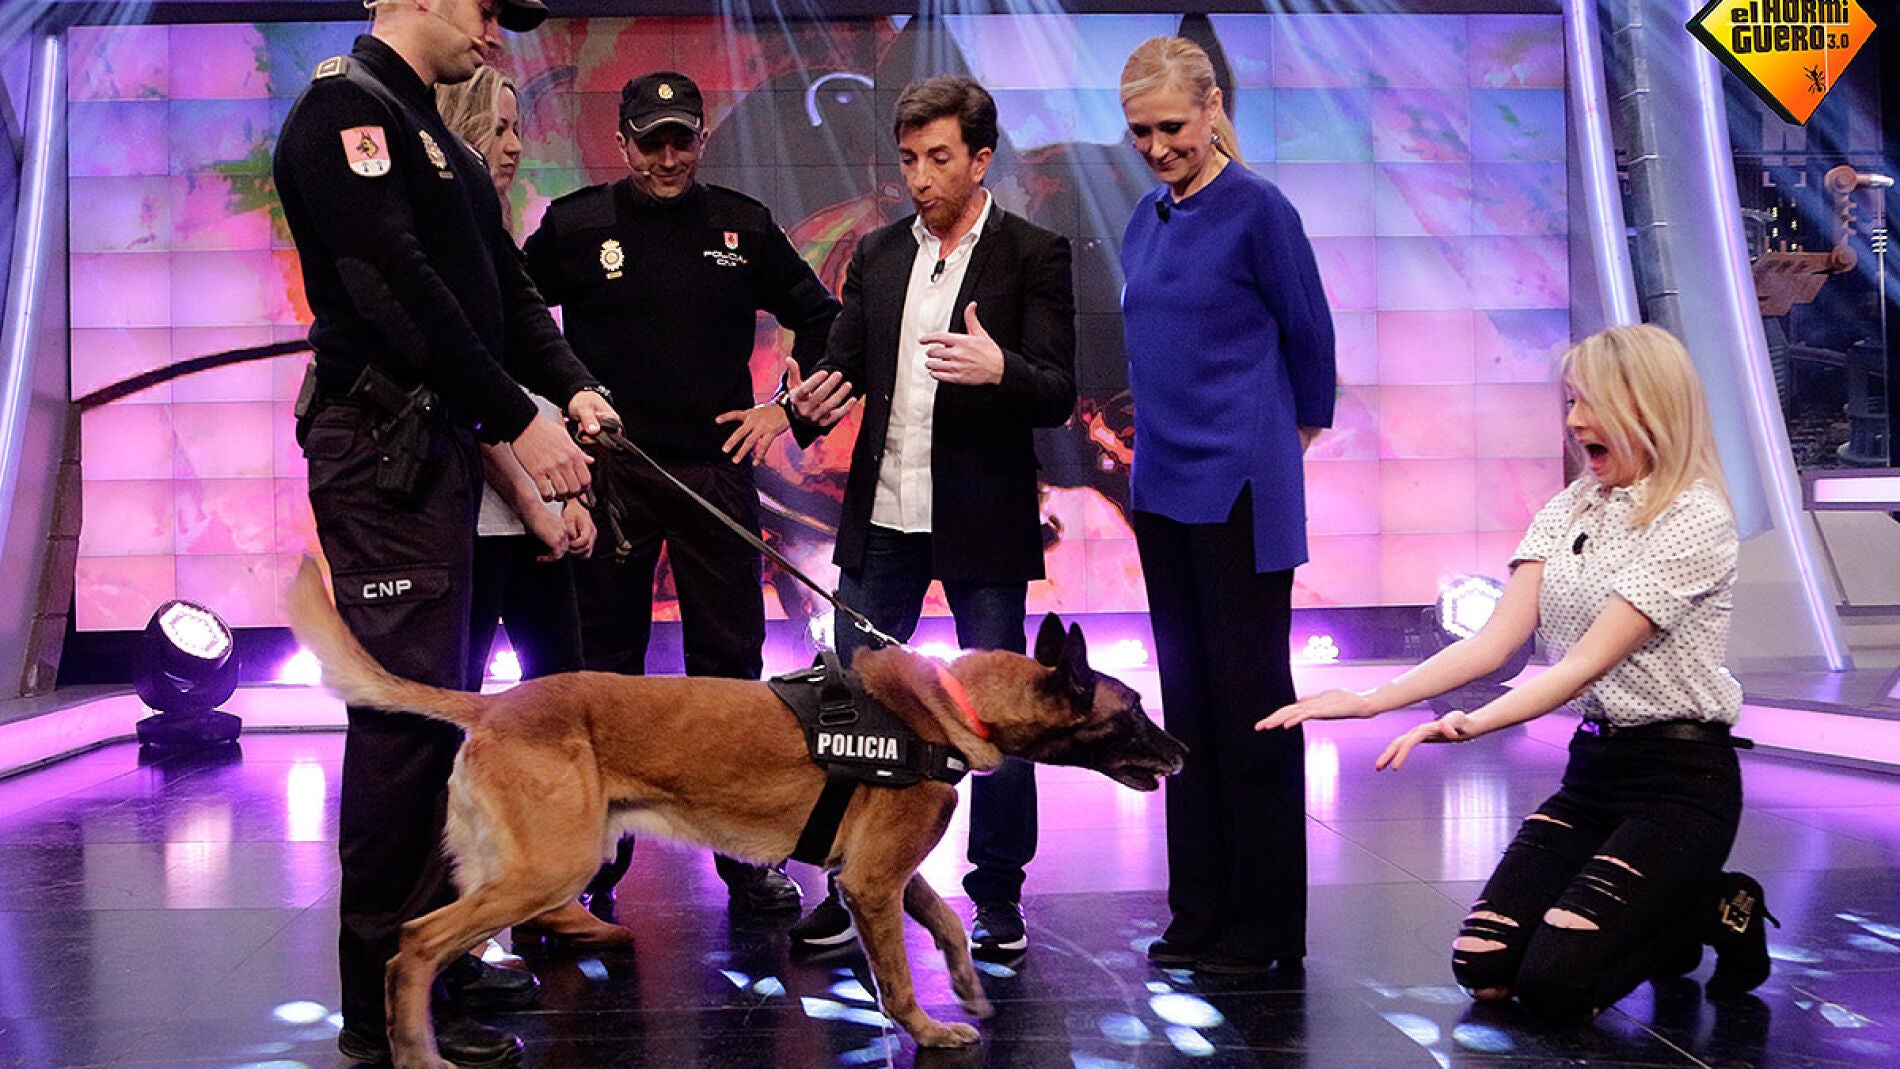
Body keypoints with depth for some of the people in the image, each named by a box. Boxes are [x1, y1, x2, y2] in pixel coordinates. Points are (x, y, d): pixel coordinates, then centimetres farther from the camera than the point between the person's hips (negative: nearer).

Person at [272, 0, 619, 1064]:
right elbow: (396, 288, -20)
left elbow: (506, 290, 17)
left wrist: (572, 384, 0)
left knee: (441, 702, 14)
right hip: (380, 449, -10)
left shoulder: (434, 137, 21)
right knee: (405, 709, -8)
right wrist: (518, 418, -19)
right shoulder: (344, 108, -10)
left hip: (441, 446, 10)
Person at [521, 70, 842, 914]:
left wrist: (787, 409, 7)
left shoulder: (743, 227, 6)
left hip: (716, 471, 1)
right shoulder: (575, 226, 1)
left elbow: (821, 321, 16)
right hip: (608, 472, -1)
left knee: (730, 657, 3)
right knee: (605, 662, 5)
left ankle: (746, 852, 12)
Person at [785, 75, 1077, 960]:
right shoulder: (877, 256, 10)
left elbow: (1059, 394, -10)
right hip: (882, 517, 4)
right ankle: (850, 887, 18)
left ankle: (998, 897, 19)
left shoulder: (1033, 254, -3)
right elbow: (844, 361, 12)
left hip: (985, 521, -4)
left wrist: (999, 370, -31)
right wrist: (811, 404, -12)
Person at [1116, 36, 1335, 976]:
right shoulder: (1148, 218, 11)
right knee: (1188, 696, 11)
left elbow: (1309, 335, 0)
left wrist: (1299, 432, 12)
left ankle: (1265, 927, 10)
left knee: (1251, 698, -1)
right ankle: (1201, 912, 21)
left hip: (1239, 491, -7)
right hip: (1161, 484, 7)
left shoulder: (1255, 210, -9)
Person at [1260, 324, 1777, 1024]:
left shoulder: (1694, 519, -14)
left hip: (1680, 780, -7)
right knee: (1482, 967, -5)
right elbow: (1496, 640, -3)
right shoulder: (1566, 514, 8)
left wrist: (1474, 724, -36)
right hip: (1592, 766, 7)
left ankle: (1718, 911, 8)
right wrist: (1371, 700, -16)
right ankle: (1660, 915, 18)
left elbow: (1590, 660, -23)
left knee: (1552, 986, -18)